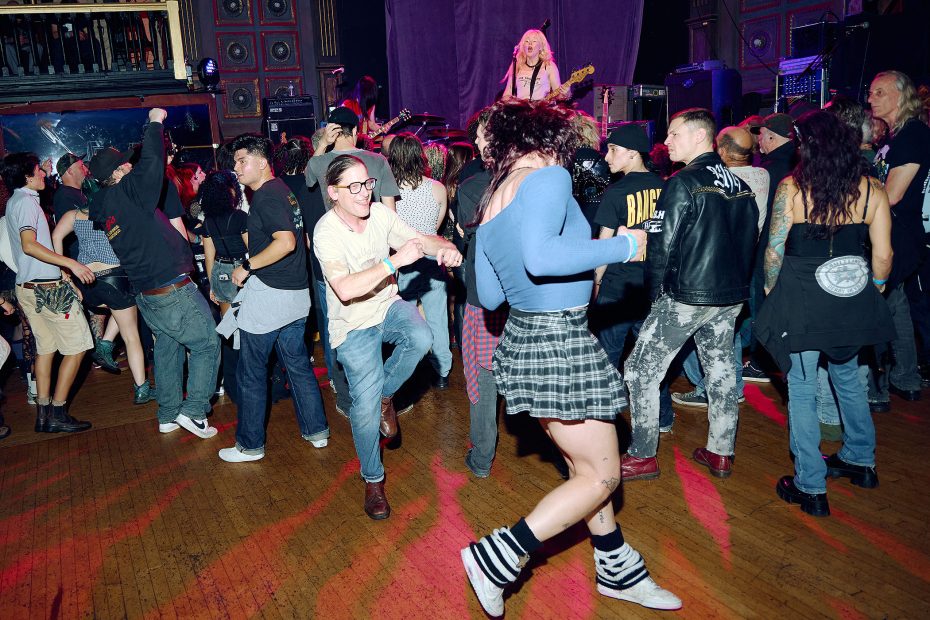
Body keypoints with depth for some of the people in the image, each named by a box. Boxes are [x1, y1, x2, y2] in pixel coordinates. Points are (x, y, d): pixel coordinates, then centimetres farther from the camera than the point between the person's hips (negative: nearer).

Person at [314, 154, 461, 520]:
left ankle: (386, 393, 4)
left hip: (389, 306, 4)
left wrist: (444, 248, -24)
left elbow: (420, 239, -1)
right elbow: (345, 289, -34)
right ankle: (373, 480, 20)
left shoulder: (379, 213, -6)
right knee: (366, 406, -6)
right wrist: (395, 261, -36)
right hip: (354, 325, -4)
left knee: (421, 339, -29)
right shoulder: (326, 233, -22)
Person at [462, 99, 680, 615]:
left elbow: (489, 296, 13)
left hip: (522, 339, 9)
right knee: (602, 475, 5)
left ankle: (618, 571, 32)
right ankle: (500, 556, 5)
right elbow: (540, 256, -30)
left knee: (585, 467, 19)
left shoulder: (490, 202, 12)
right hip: (561, 342, -9)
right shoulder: (549, 176, -12)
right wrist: (622, 247, -18)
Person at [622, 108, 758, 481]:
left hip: (687, 296, -8)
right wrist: (738, 283, 21)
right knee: (721, 370, 17)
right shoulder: (740, 185, 8)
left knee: (641, 370, 1)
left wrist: (657, 293, -3)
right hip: (731, 296, 8)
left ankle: (642, 457, 7)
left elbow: (661, 245, -16)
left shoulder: (683, 183, -14)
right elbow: (751, 239, 14)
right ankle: (721, 454, 28)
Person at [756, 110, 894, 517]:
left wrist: (771, 286, 7)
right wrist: (874, 292, 18)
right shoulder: (871, 190, 0)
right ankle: (860, 461, 40)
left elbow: (774, 249, -11)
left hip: (800, 300, -4)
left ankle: (810, 487, 12)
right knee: (847, 377, 25)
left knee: (802, 390, 5)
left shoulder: (791, 188, -10)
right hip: (851, 302, 4)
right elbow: (883, 254, 2)